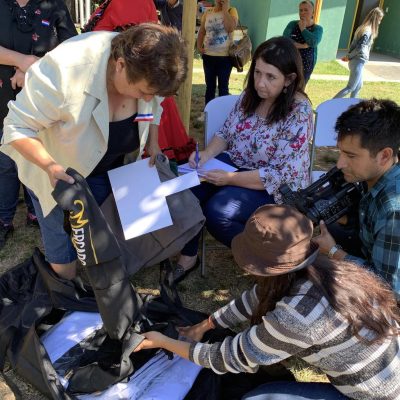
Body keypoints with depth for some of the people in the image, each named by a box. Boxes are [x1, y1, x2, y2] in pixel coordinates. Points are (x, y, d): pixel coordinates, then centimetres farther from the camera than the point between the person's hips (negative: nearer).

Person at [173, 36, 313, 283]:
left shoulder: (299, 113, -22)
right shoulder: (250, 95, -2)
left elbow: (280, 175, -24)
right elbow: (226, 133, 8)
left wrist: (229, 178, -27)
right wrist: (206, 155, -14)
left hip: (276, 189, -6)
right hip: (236, 164, 6)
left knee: (216, 211, -28)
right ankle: (187, 256, -1)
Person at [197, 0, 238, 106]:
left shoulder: (231, 11, -4)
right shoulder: (208, 12, 7)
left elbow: (231, 28, -22)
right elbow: (201, 32, 12)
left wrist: (225, 10, -15)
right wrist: (199, 46, -1)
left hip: (225, 56, -4)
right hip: (208, 55, 4)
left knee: (223, 86, 5)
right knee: (209, 85, 13)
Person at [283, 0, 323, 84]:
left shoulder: (318, 28, -1)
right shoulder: (292, 24, 3)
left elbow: (313, 42, -21)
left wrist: (302, 28, -11)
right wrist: (303, 45, -21)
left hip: (306, 64, -1)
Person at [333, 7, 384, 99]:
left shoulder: (362, 28, 12)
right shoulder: (368, 31, -18)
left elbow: (354, 44, 10)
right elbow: (360, 48, -22)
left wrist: (348, 56, -1)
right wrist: (349, 57, -10)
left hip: (356, 61, 10)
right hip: (358, 62, -10)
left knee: (358, 86, 19)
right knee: (350, 88, -3)